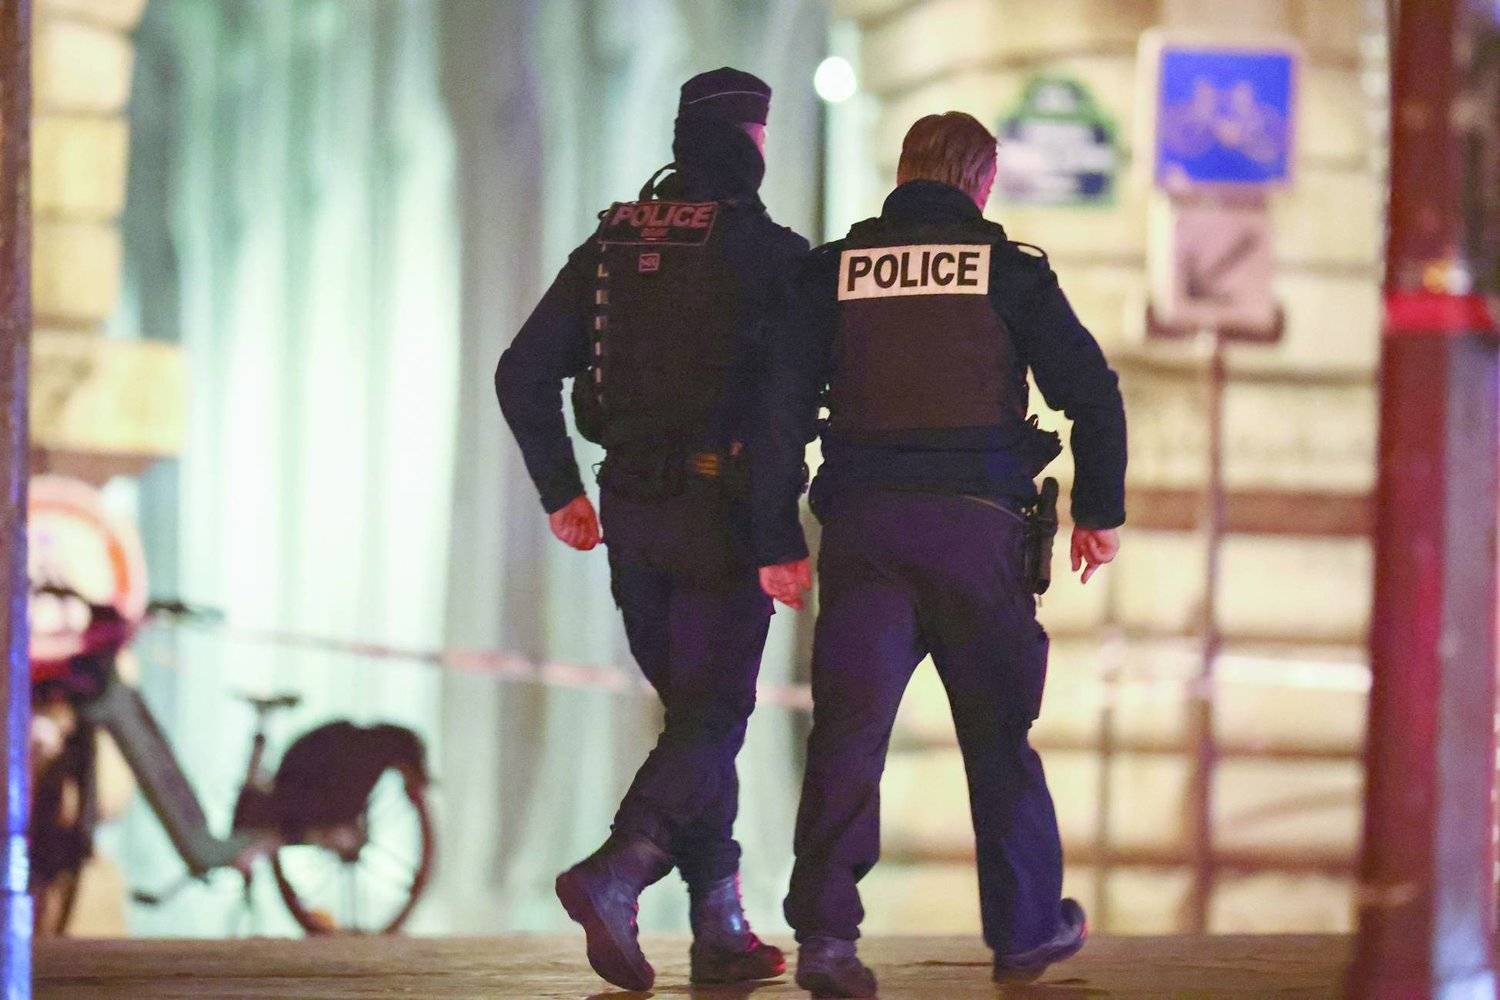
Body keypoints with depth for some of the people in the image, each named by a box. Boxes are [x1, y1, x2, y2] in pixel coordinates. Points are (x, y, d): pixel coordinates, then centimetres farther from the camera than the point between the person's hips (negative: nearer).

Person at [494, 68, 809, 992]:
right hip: (726, 510, -5)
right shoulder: (769, 251, -7)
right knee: (713, 717, -4)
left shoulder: (611, 246, 7)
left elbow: (523, 374, 6)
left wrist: (560, 491, 14)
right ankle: (615, 874, -26)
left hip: (633, 516, 5)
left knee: (692, 711, 15)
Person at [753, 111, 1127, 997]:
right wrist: (1100, 510, 11)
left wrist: (779, 539, 4)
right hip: (978, 525, -1)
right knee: (998, 731, 13)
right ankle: (1027, 926, 24)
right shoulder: (1010, 270, 2)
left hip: (863, 525, 1)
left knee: (849, 725, -3)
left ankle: (825, 929, -17)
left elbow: (780, 408, 1)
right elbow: (1092, 390, -2)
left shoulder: (832, 271, 7)